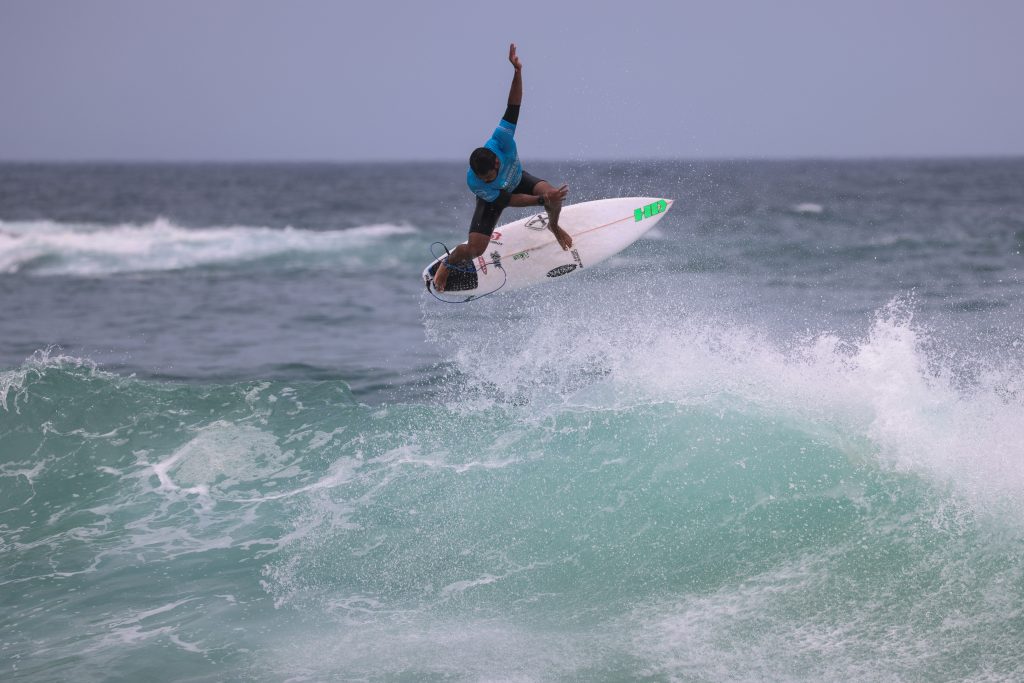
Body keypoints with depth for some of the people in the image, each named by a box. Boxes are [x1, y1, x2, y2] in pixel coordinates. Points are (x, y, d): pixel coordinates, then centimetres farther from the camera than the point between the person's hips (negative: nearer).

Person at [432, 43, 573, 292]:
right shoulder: (473, 182, -40)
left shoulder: (501, 142, -41)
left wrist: (518, 72, -52)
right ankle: (448, 263, 23)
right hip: (493, 198, -2)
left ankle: (554, 226, 9)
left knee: (553, 193, -29)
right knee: (474, 250, -15)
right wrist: (542, 200, -39)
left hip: (518, 180, 2)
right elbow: (506, 200, -31)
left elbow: (513, 107, -39)